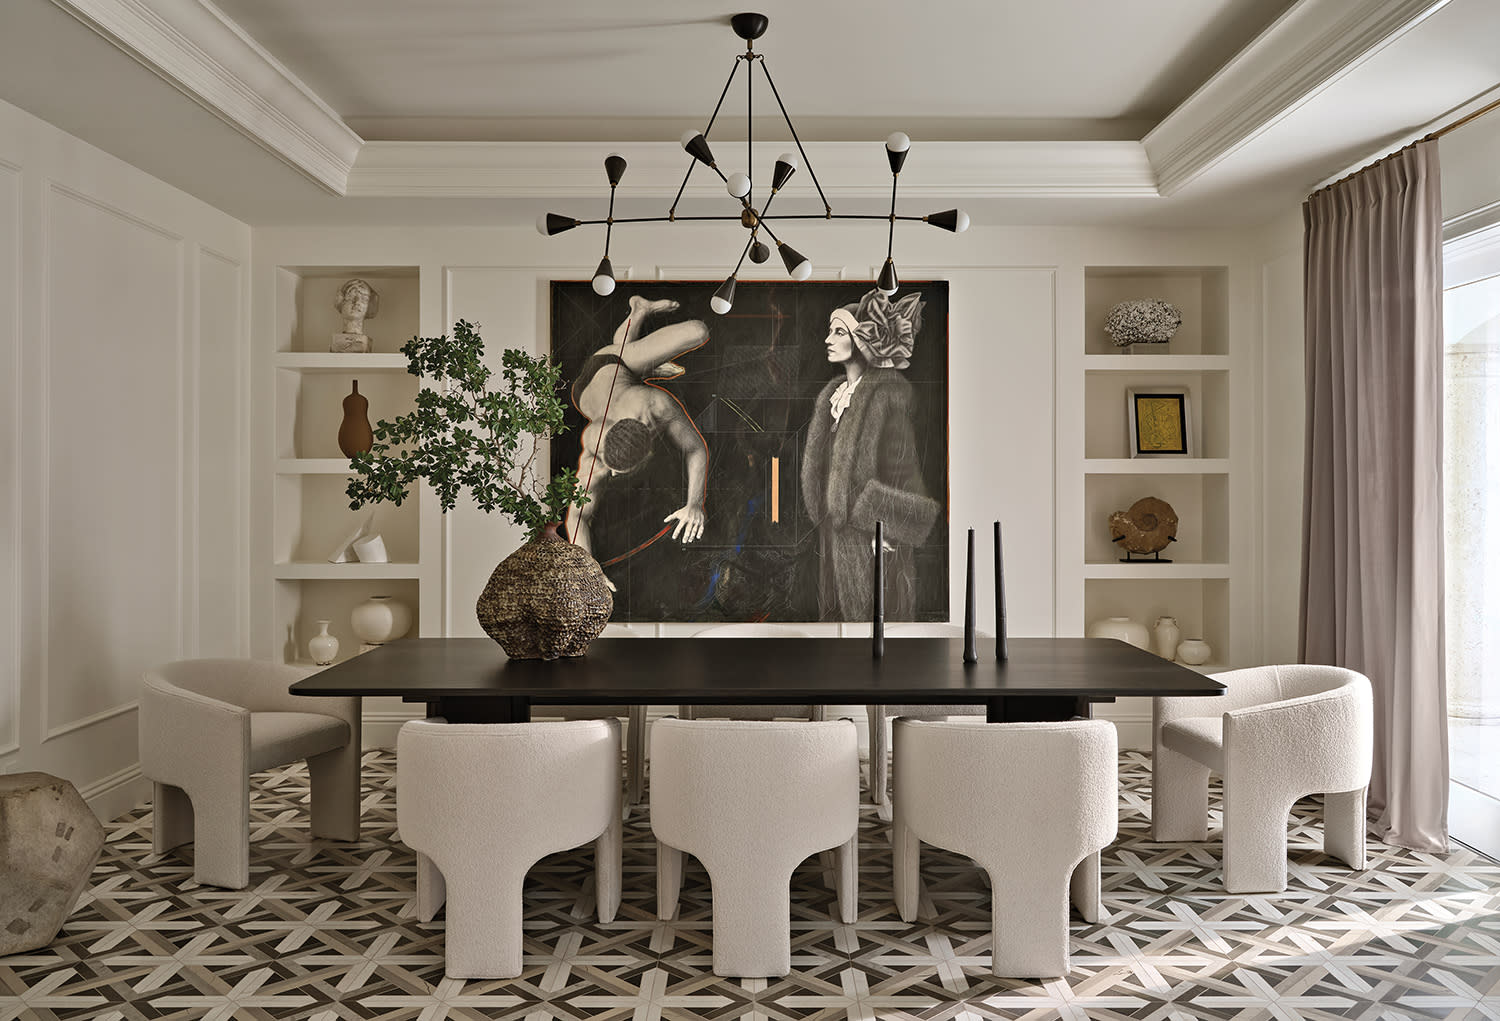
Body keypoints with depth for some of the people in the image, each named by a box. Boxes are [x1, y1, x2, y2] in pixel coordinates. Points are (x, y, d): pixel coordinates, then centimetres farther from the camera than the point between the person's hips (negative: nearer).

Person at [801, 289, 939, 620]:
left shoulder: (887, 393, -13)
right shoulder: (836, 392, 11)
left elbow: (900, 466, -15)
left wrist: (885, 531, -17)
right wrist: (824, 517, 15)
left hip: (870, 531, -8)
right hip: (835, 528, 8)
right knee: (838, 611, 13)